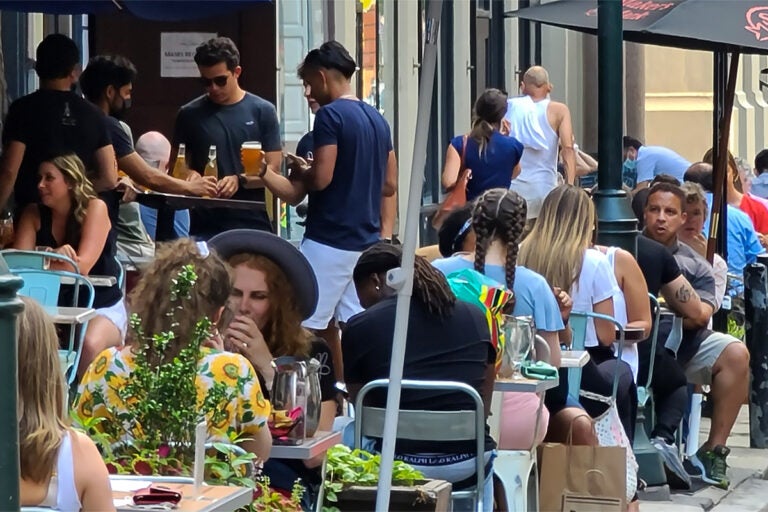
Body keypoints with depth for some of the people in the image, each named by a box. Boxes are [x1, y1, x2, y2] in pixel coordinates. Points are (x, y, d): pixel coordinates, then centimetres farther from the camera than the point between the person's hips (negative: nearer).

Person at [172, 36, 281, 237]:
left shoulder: (262, 111, 4)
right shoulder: (190, 115, 7)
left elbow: (272, 169, 2)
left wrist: (240, 180, -16)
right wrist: (190, 175, -8)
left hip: (252, 225, -1)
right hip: (205, 228, 1)